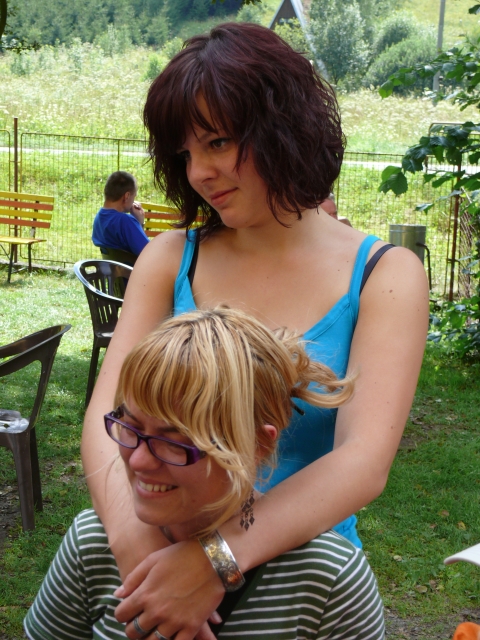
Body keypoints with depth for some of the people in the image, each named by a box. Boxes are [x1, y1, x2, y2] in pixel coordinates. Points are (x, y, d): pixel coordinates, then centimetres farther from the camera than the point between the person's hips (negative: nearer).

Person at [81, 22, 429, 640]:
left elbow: (364, 462, -15)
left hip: (301, 561, -1)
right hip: (166, 546, 1)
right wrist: (134, 538, -26)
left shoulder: (384, 276, -5)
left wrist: (220, 555, -28)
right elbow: (106, 417, -7)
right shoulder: (169, 261, 2)